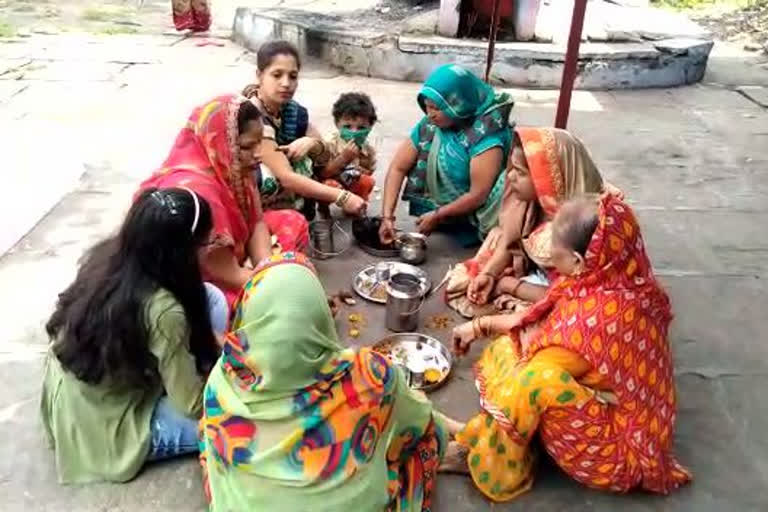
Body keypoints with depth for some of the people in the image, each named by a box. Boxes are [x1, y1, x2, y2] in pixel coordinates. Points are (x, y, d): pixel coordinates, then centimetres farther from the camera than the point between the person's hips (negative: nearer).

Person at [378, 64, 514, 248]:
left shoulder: (485, 134, -27)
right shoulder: (430, 125, -8)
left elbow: (478, 195, -28)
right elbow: (397, 168, -7)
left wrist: (437, 216, -18)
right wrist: (387, 216, -16)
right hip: (448, 204, 8)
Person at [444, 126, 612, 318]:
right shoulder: (532, 201, -14)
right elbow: (508, 244, 2)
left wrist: (508, 285, -17)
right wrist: (488, 275, -15)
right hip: (533, 275, 7)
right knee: (461, 281, 6)